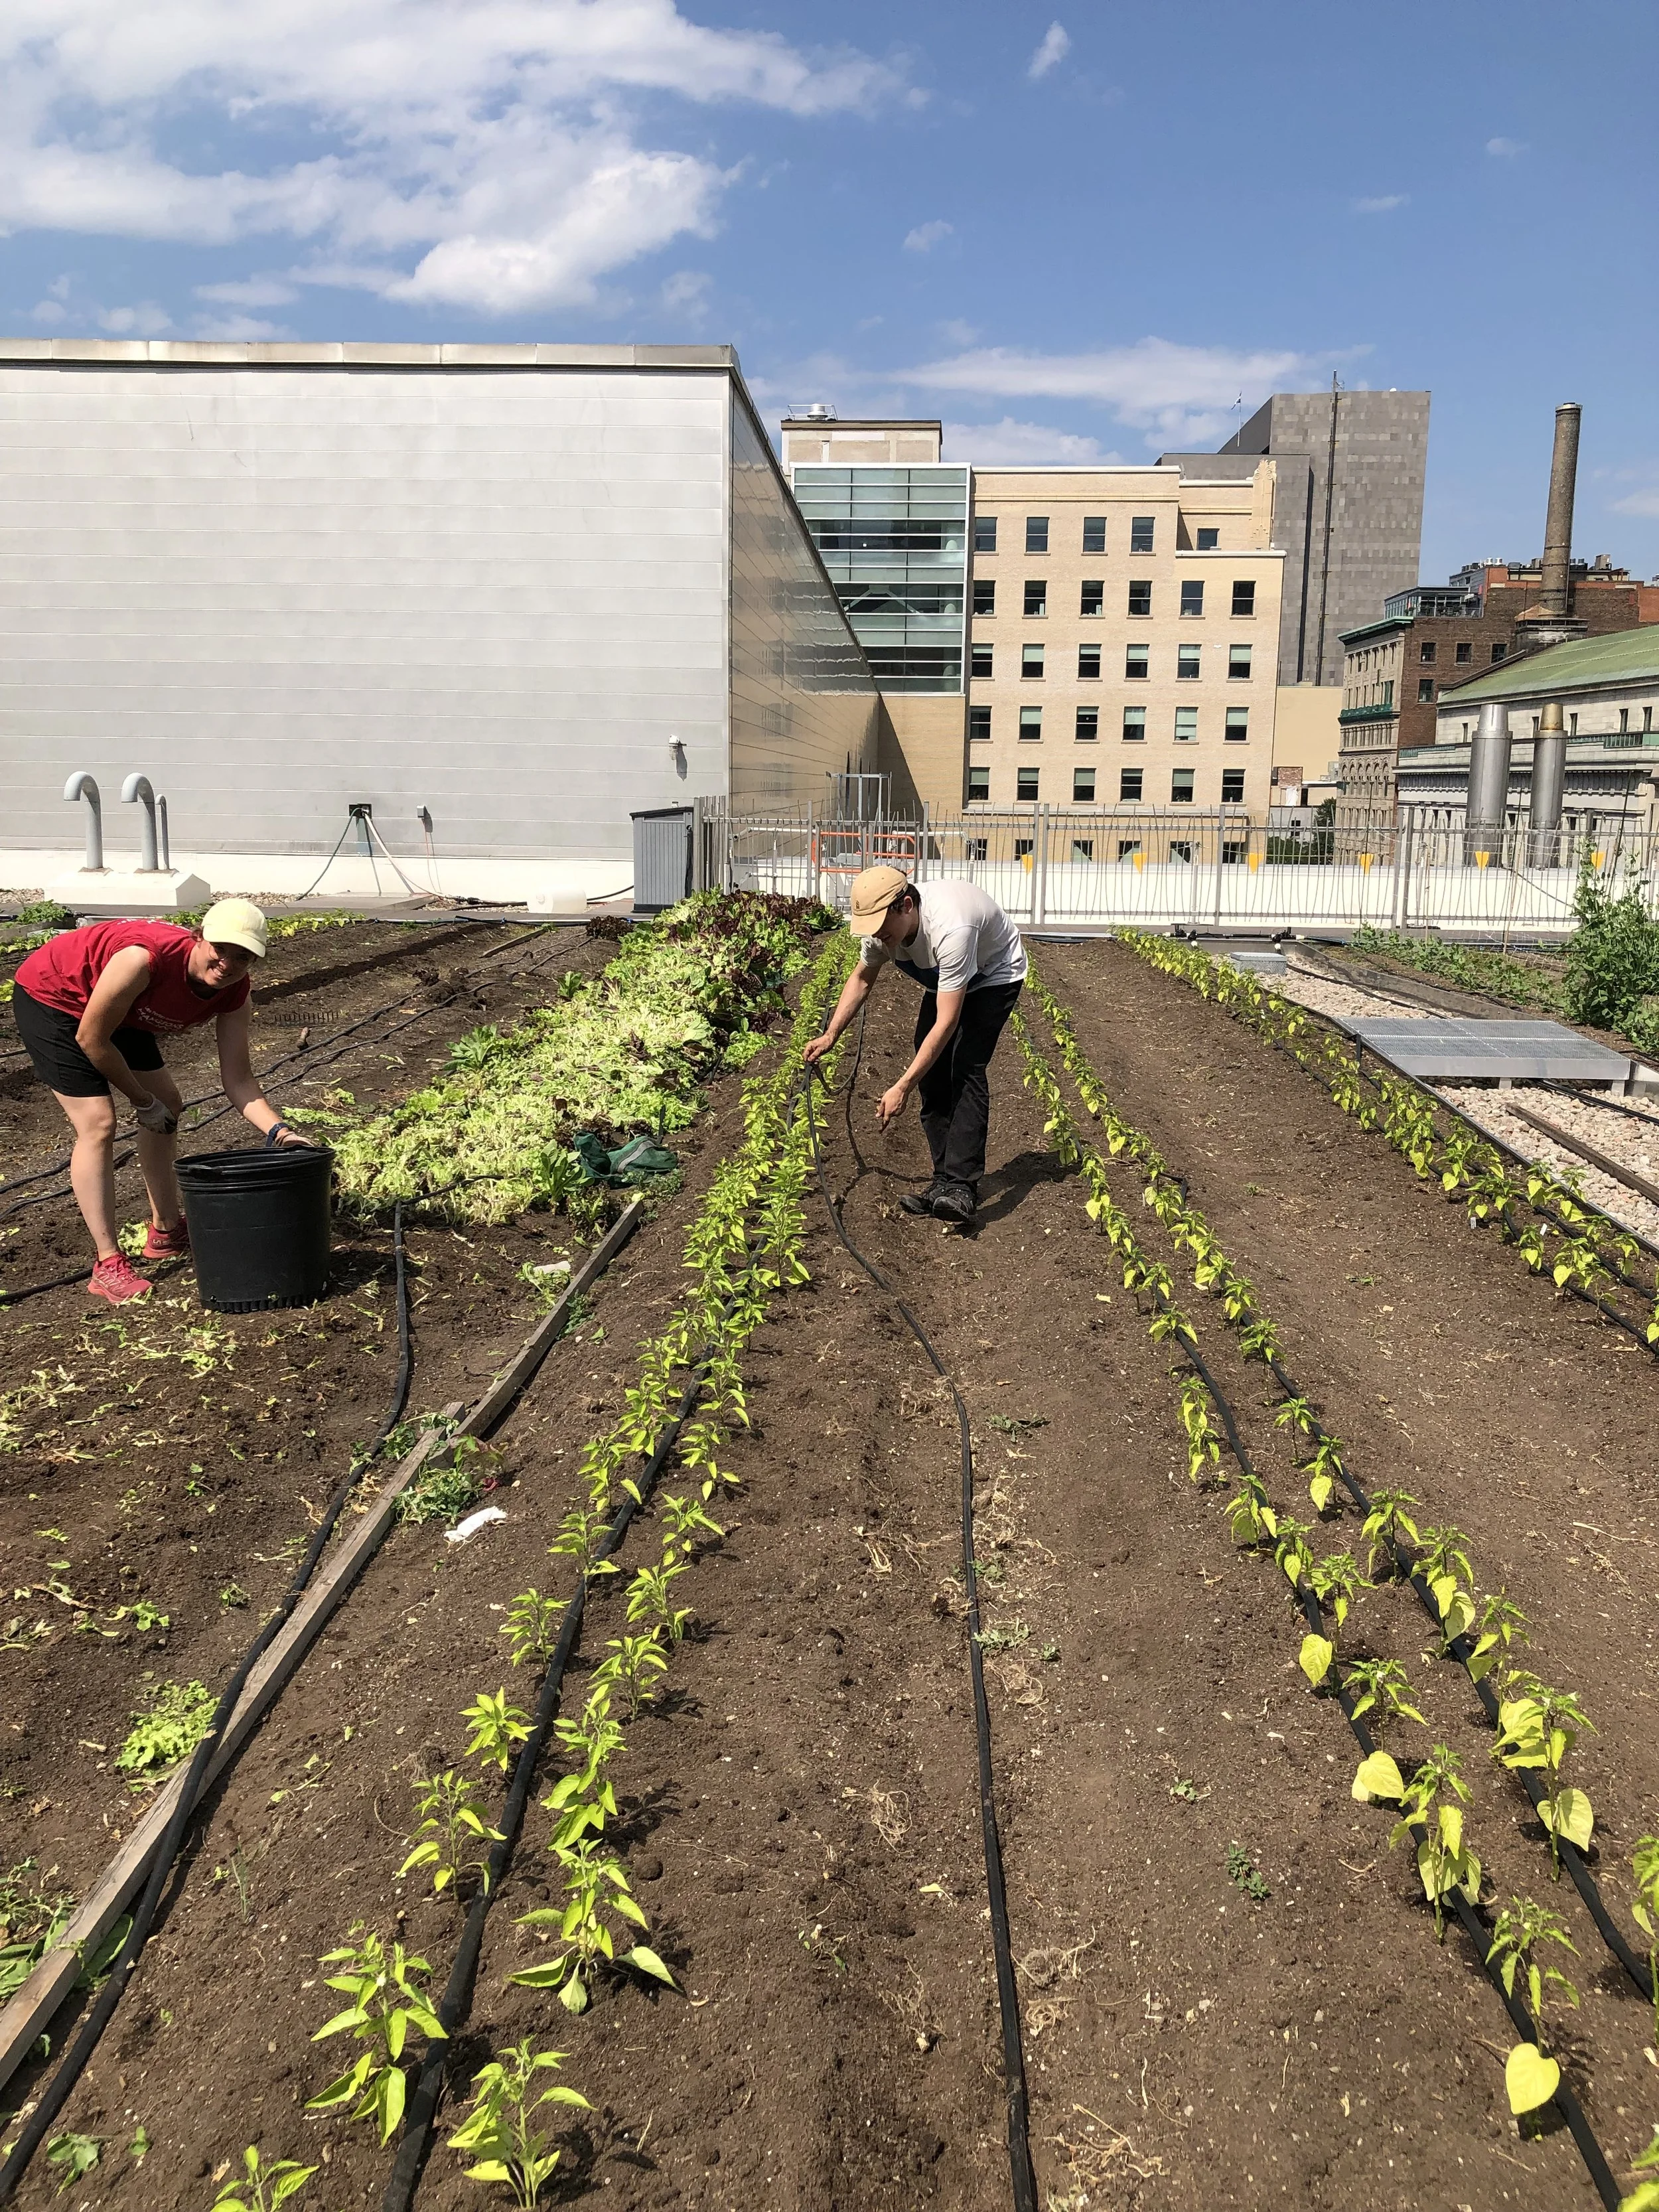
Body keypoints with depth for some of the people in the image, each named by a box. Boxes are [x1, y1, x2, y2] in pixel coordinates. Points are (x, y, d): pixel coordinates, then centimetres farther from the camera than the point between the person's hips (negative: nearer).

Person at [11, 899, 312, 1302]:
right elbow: (91, 1039, -27)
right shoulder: (146, 959, -39)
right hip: (49, 996, -8)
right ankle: (108, 1265, -11)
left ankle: (166, 1231, 28)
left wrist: (278, 1130, -32)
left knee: (168, 1105, 12)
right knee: (98, 1123, -16)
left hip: (115, 1006, 8)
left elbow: (237, 1080, -16)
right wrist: (144, 1102, -16)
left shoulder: (234, 991, -19)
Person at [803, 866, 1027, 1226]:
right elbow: (862, 979, 2)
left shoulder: (949, 929, -44)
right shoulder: (885, 925, -21)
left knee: (965, 1069, -23)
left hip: (994, 976, -7)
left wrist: (902, 1088, -43)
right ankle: (945, 1180, 1)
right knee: (931, 1072, -5)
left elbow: (947, 1022, -42)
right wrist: (830, 1036, -5)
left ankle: (961, 1186, -26)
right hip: (945, 979, 7)